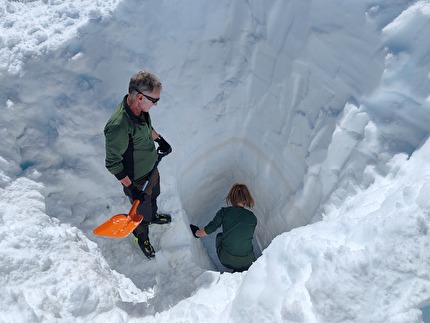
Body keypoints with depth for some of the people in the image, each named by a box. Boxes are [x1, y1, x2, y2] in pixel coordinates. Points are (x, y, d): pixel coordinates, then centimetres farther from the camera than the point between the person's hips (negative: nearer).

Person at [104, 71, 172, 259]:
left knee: (153, 196, 34)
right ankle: (141, 236, 52)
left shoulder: (140, 108, -15)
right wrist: (131, 188, -24)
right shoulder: (118, 126, -40)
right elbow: (112, 164, -28)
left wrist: (159, 139, 15)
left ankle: (152, 216, 66)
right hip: (136, 179, -7)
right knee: (142, 210, 20)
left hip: (152, 168, 7)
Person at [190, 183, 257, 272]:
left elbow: (208, 230, -7)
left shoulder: (224, 212, -6)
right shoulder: (252, 218, 0)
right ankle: (239, 271, 12)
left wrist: (196, 233, 14)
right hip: (247, 263, 1)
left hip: (225, 260, -1)